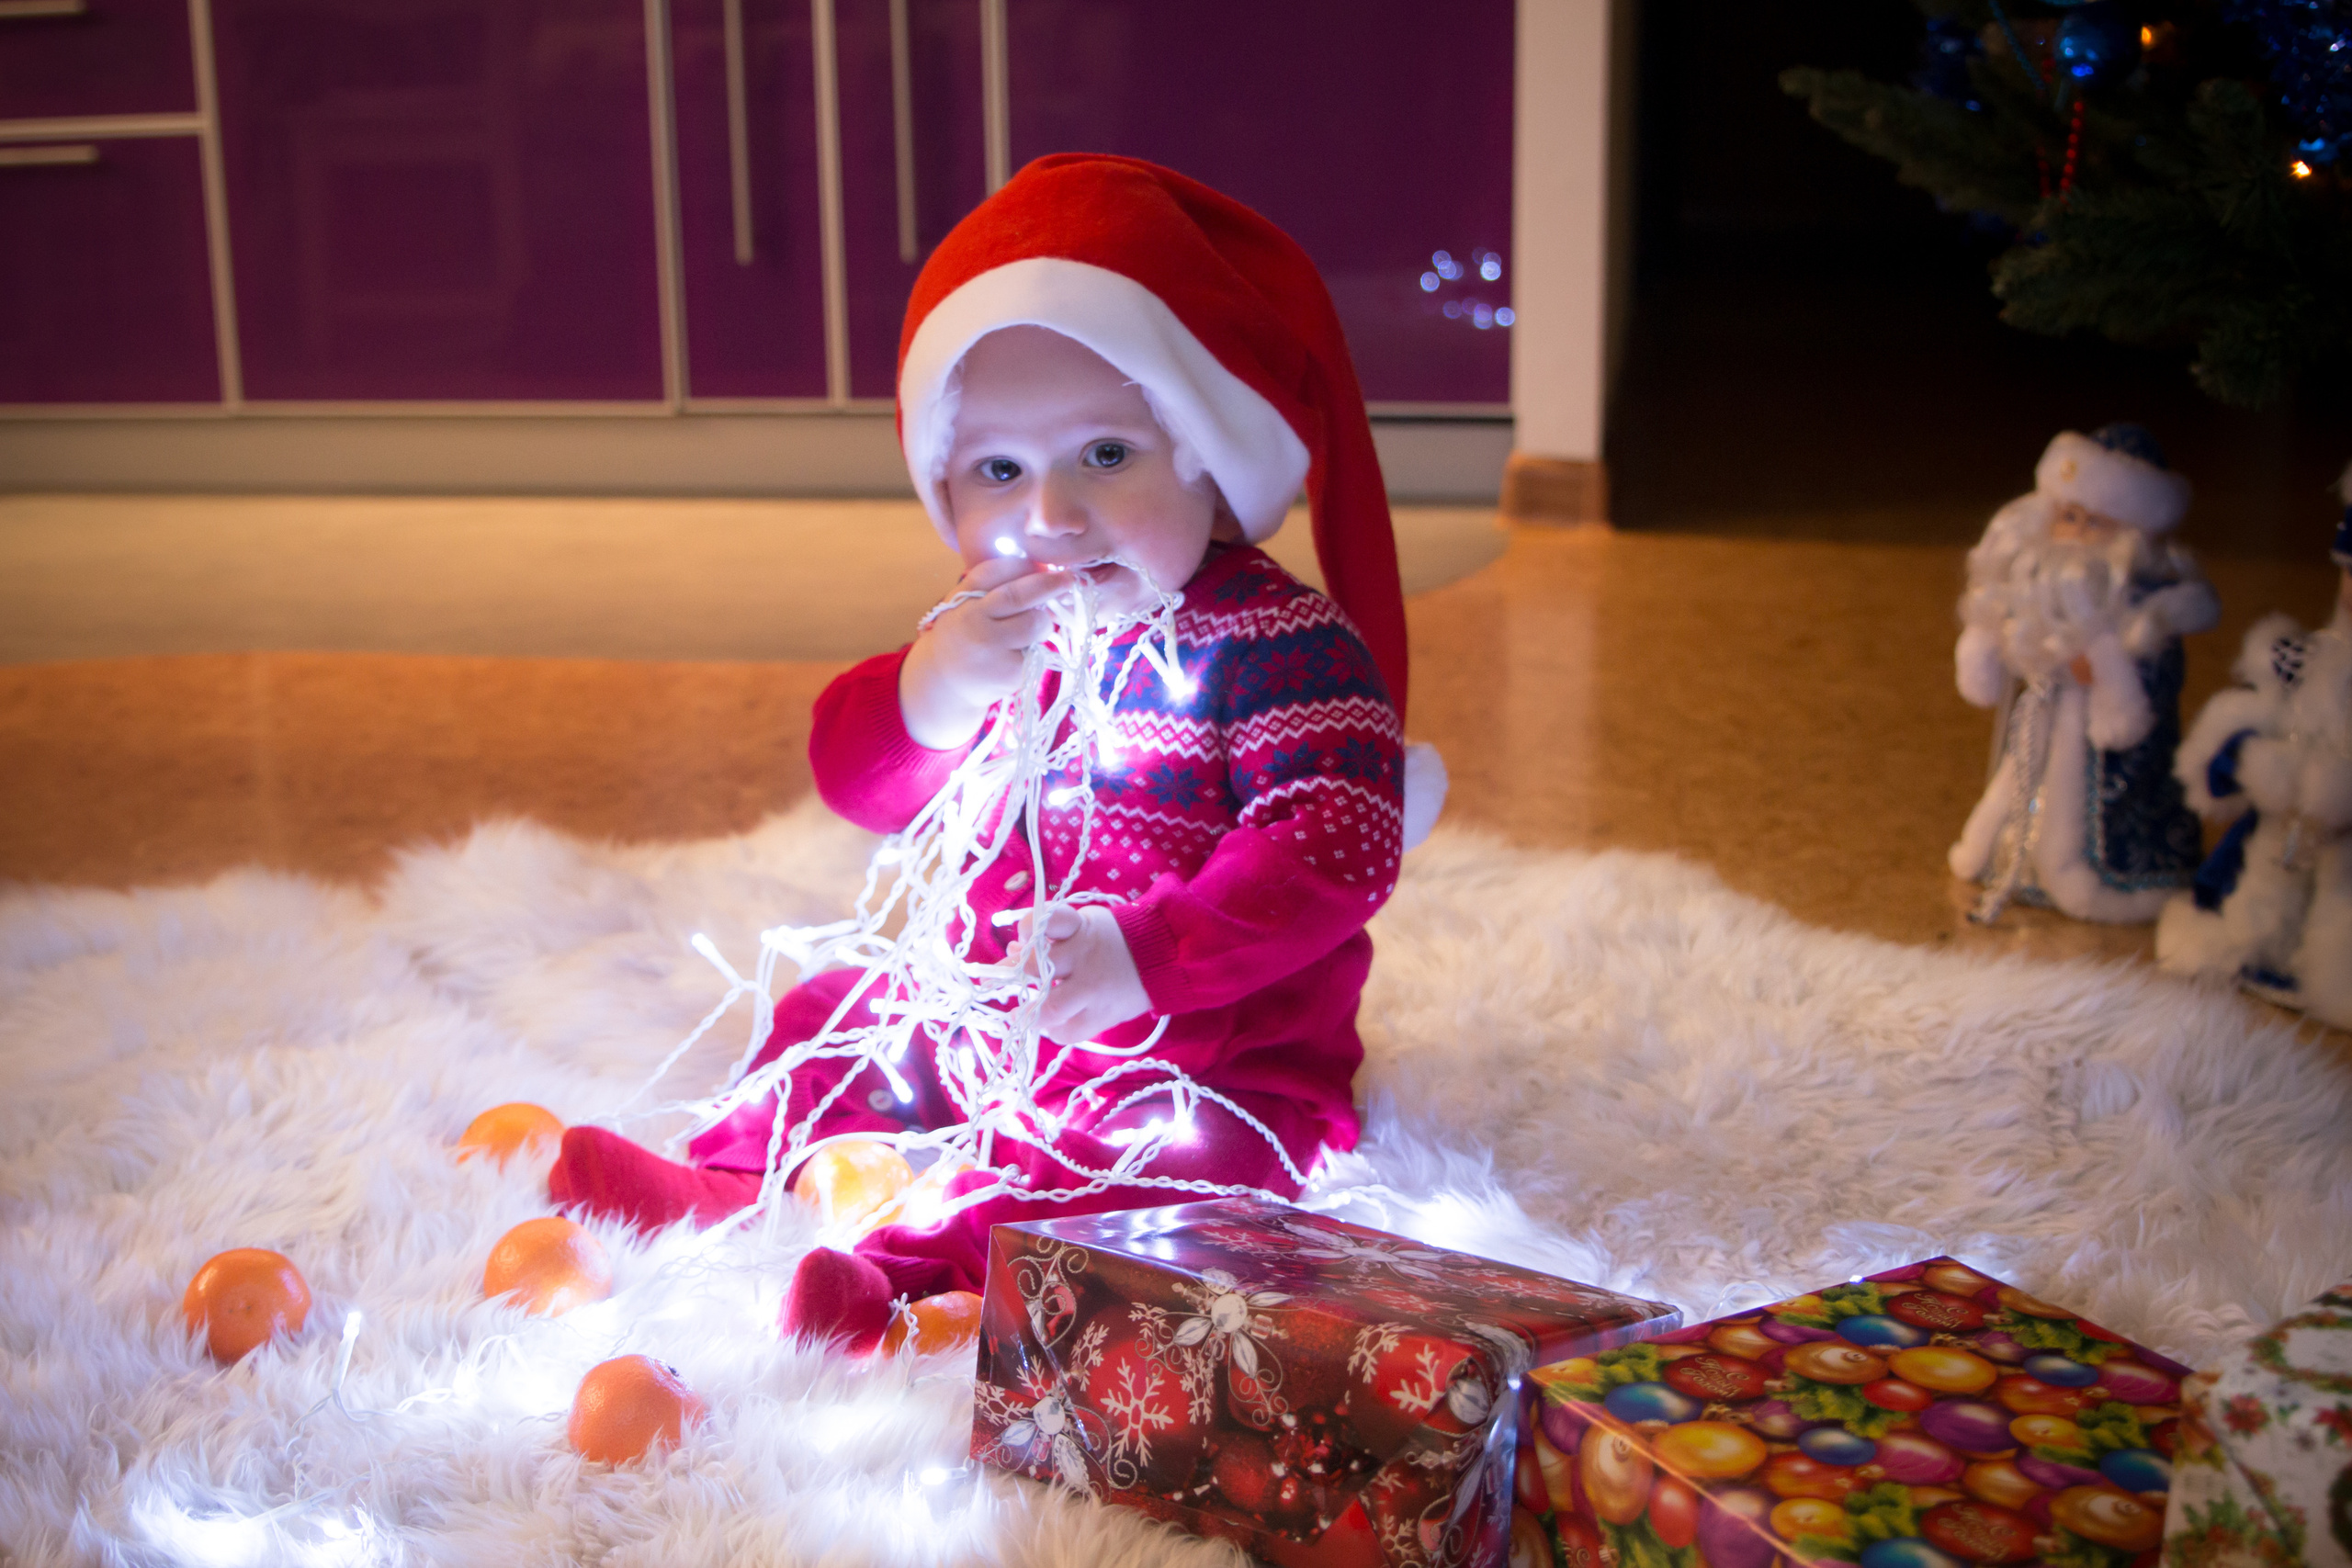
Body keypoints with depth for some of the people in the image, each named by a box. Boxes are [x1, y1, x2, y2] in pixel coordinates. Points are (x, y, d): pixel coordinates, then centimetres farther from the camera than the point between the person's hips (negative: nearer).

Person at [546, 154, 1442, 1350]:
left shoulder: (1284, 643, -18)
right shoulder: (991, 629, 2)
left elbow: (1334, 843, -28)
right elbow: (854, 781, -3)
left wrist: (1147, 958, -40)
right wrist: (929, 694, -27)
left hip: (1211, 1052, -7)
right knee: (833, 1015, 14)